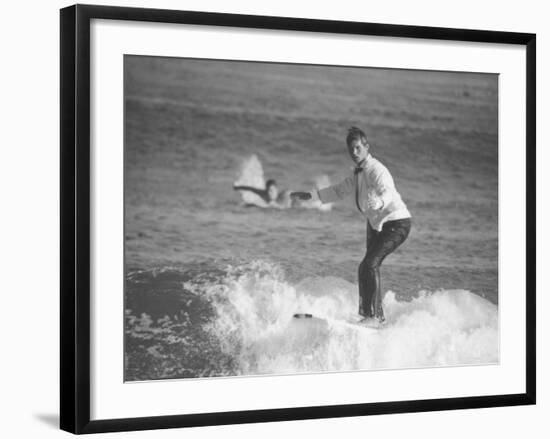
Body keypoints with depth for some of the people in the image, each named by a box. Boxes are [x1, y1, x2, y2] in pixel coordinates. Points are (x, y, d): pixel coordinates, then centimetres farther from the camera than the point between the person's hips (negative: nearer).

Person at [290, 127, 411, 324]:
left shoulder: (376, 170, -20)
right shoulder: (358, 173, 9)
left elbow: (388, 192, -38)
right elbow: (339, 190, 24)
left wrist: (378, 202, -61)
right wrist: (309, 196, 22)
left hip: (396, 223, -10)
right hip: (377, 224, 10)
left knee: (370, 265, -22)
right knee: (367, 268, 12)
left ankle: (374, 315, -19)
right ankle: (372, 314, 25)